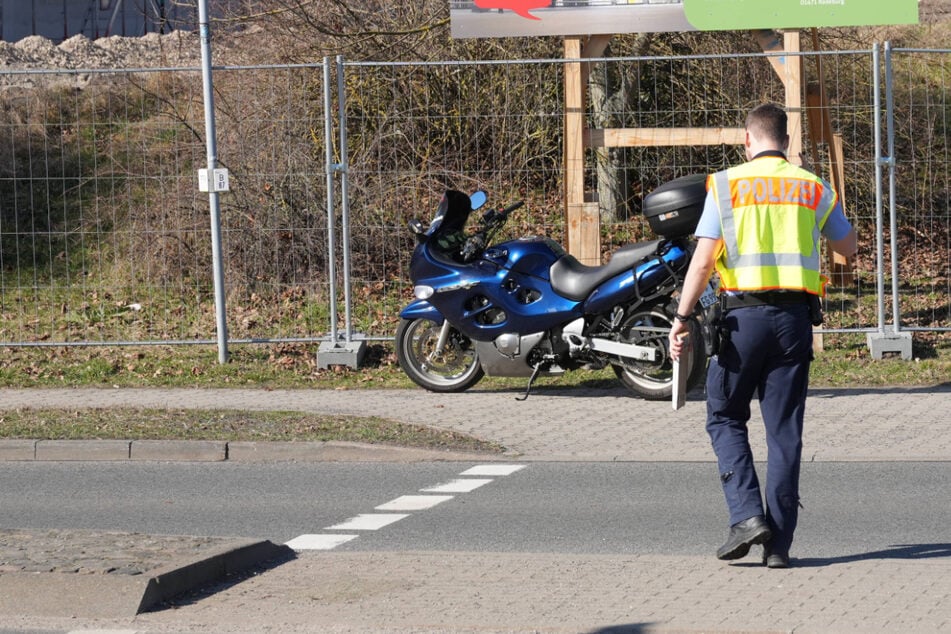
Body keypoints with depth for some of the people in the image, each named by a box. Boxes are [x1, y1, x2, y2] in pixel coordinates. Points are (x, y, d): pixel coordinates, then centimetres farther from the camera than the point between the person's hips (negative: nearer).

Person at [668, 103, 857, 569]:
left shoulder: (726, 185, 0)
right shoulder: (813, 188, 8)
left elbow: (703, 259, -6)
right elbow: (848, 248, 20)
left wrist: (682, 317, -3)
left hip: (743, 314, -2)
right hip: (796, 316, 2)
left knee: (726, 418, 12)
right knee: (785, 431, 5)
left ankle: (747, 514, -6)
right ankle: (779, 543, 3)